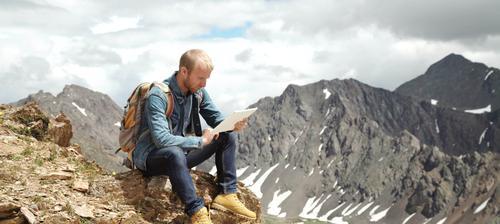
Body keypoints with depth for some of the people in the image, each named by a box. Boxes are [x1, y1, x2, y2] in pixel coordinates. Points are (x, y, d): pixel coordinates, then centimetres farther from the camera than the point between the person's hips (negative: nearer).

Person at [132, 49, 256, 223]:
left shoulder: (198, 92, -2)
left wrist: (233, 124, -19)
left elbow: (218, 120, 5)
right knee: (175, 153, -41)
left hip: (180, 152, 8)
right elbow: (162, 139, -34)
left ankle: (227, 194, -11)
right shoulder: (158, 96, -25)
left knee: (227, 136, -2)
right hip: (152, 157, -8)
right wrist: (200, 140, -26)